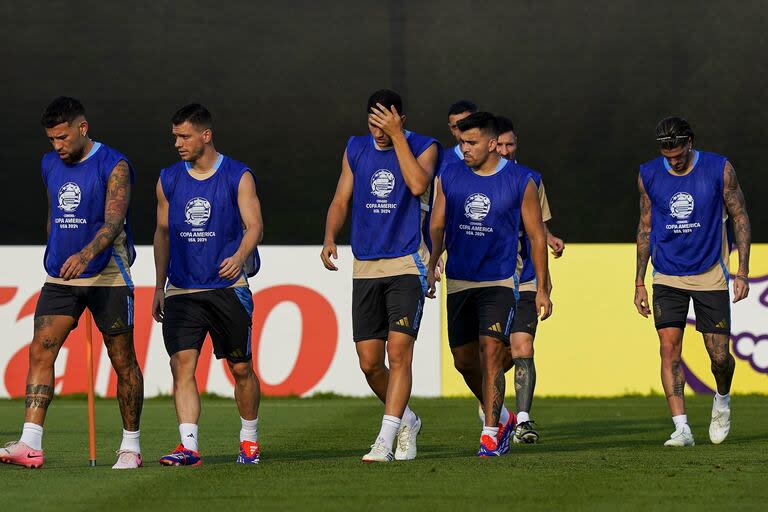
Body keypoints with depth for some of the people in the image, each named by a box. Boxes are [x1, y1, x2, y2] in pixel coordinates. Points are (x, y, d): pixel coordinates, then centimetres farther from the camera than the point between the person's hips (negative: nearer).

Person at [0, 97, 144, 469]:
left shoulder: (114, 166, -11)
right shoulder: (50, 165, 10)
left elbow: (113, 221, -22)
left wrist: (85, 255, -38)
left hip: (107, 277, -5)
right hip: (59, 278, 5)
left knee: (123, 361, 3)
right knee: (40, 351, -9)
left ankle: (131, 446, 14)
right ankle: (30, 444, -15)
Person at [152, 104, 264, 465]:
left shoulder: (238, 177, -1)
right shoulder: (168, 180, 9)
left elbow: (254, 225, -7)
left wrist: (240, 256, -28)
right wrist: (159, 287, 14)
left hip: (228, 288, -2)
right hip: (181, 292, 2)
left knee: (240, 368, 6)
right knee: (182, 366, -12)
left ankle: (249, 439, 24)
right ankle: (188, 446, -17)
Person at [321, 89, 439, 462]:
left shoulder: (423, 147, -2)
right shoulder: (356, 149, 10)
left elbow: (418, 185, -21)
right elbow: (341, 200, 13)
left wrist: (397, 136, -19)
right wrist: (329, 238, -5)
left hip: (406, 266, -4)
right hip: (365, 269, 4)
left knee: (398, 353, -14)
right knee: (369, 362, 4)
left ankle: (385, 440, -15)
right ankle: (406, 421, 27)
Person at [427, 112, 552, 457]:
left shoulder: (520, 181, -4)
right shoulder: (449, 178, 4)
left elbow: (536, 236, 2)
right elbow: (437, 226, 10)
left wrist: (542, 288, 0)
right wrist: (432, 265, -7)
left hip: (499, 282, -4)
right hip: (459, 282, 4)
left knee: (491, 352, -16)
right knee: (464, 360, 8)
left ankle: (490, 434, -12)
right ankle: (501, 417, 30)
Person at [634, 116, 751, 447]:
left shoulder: (719, 169, -7)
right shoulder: (648, 175, -1)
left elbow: (740, 218, 1)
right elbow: (645, 227, 9)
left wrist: (742, 273, -6)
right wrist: (639, 282, 8)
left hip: (710, 276, -1)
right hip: (667, 278, 1)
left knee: (719, 356, 0)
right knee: (669, 349, -12)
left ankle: (722, 401, 32)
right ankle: (681, 428, -12)